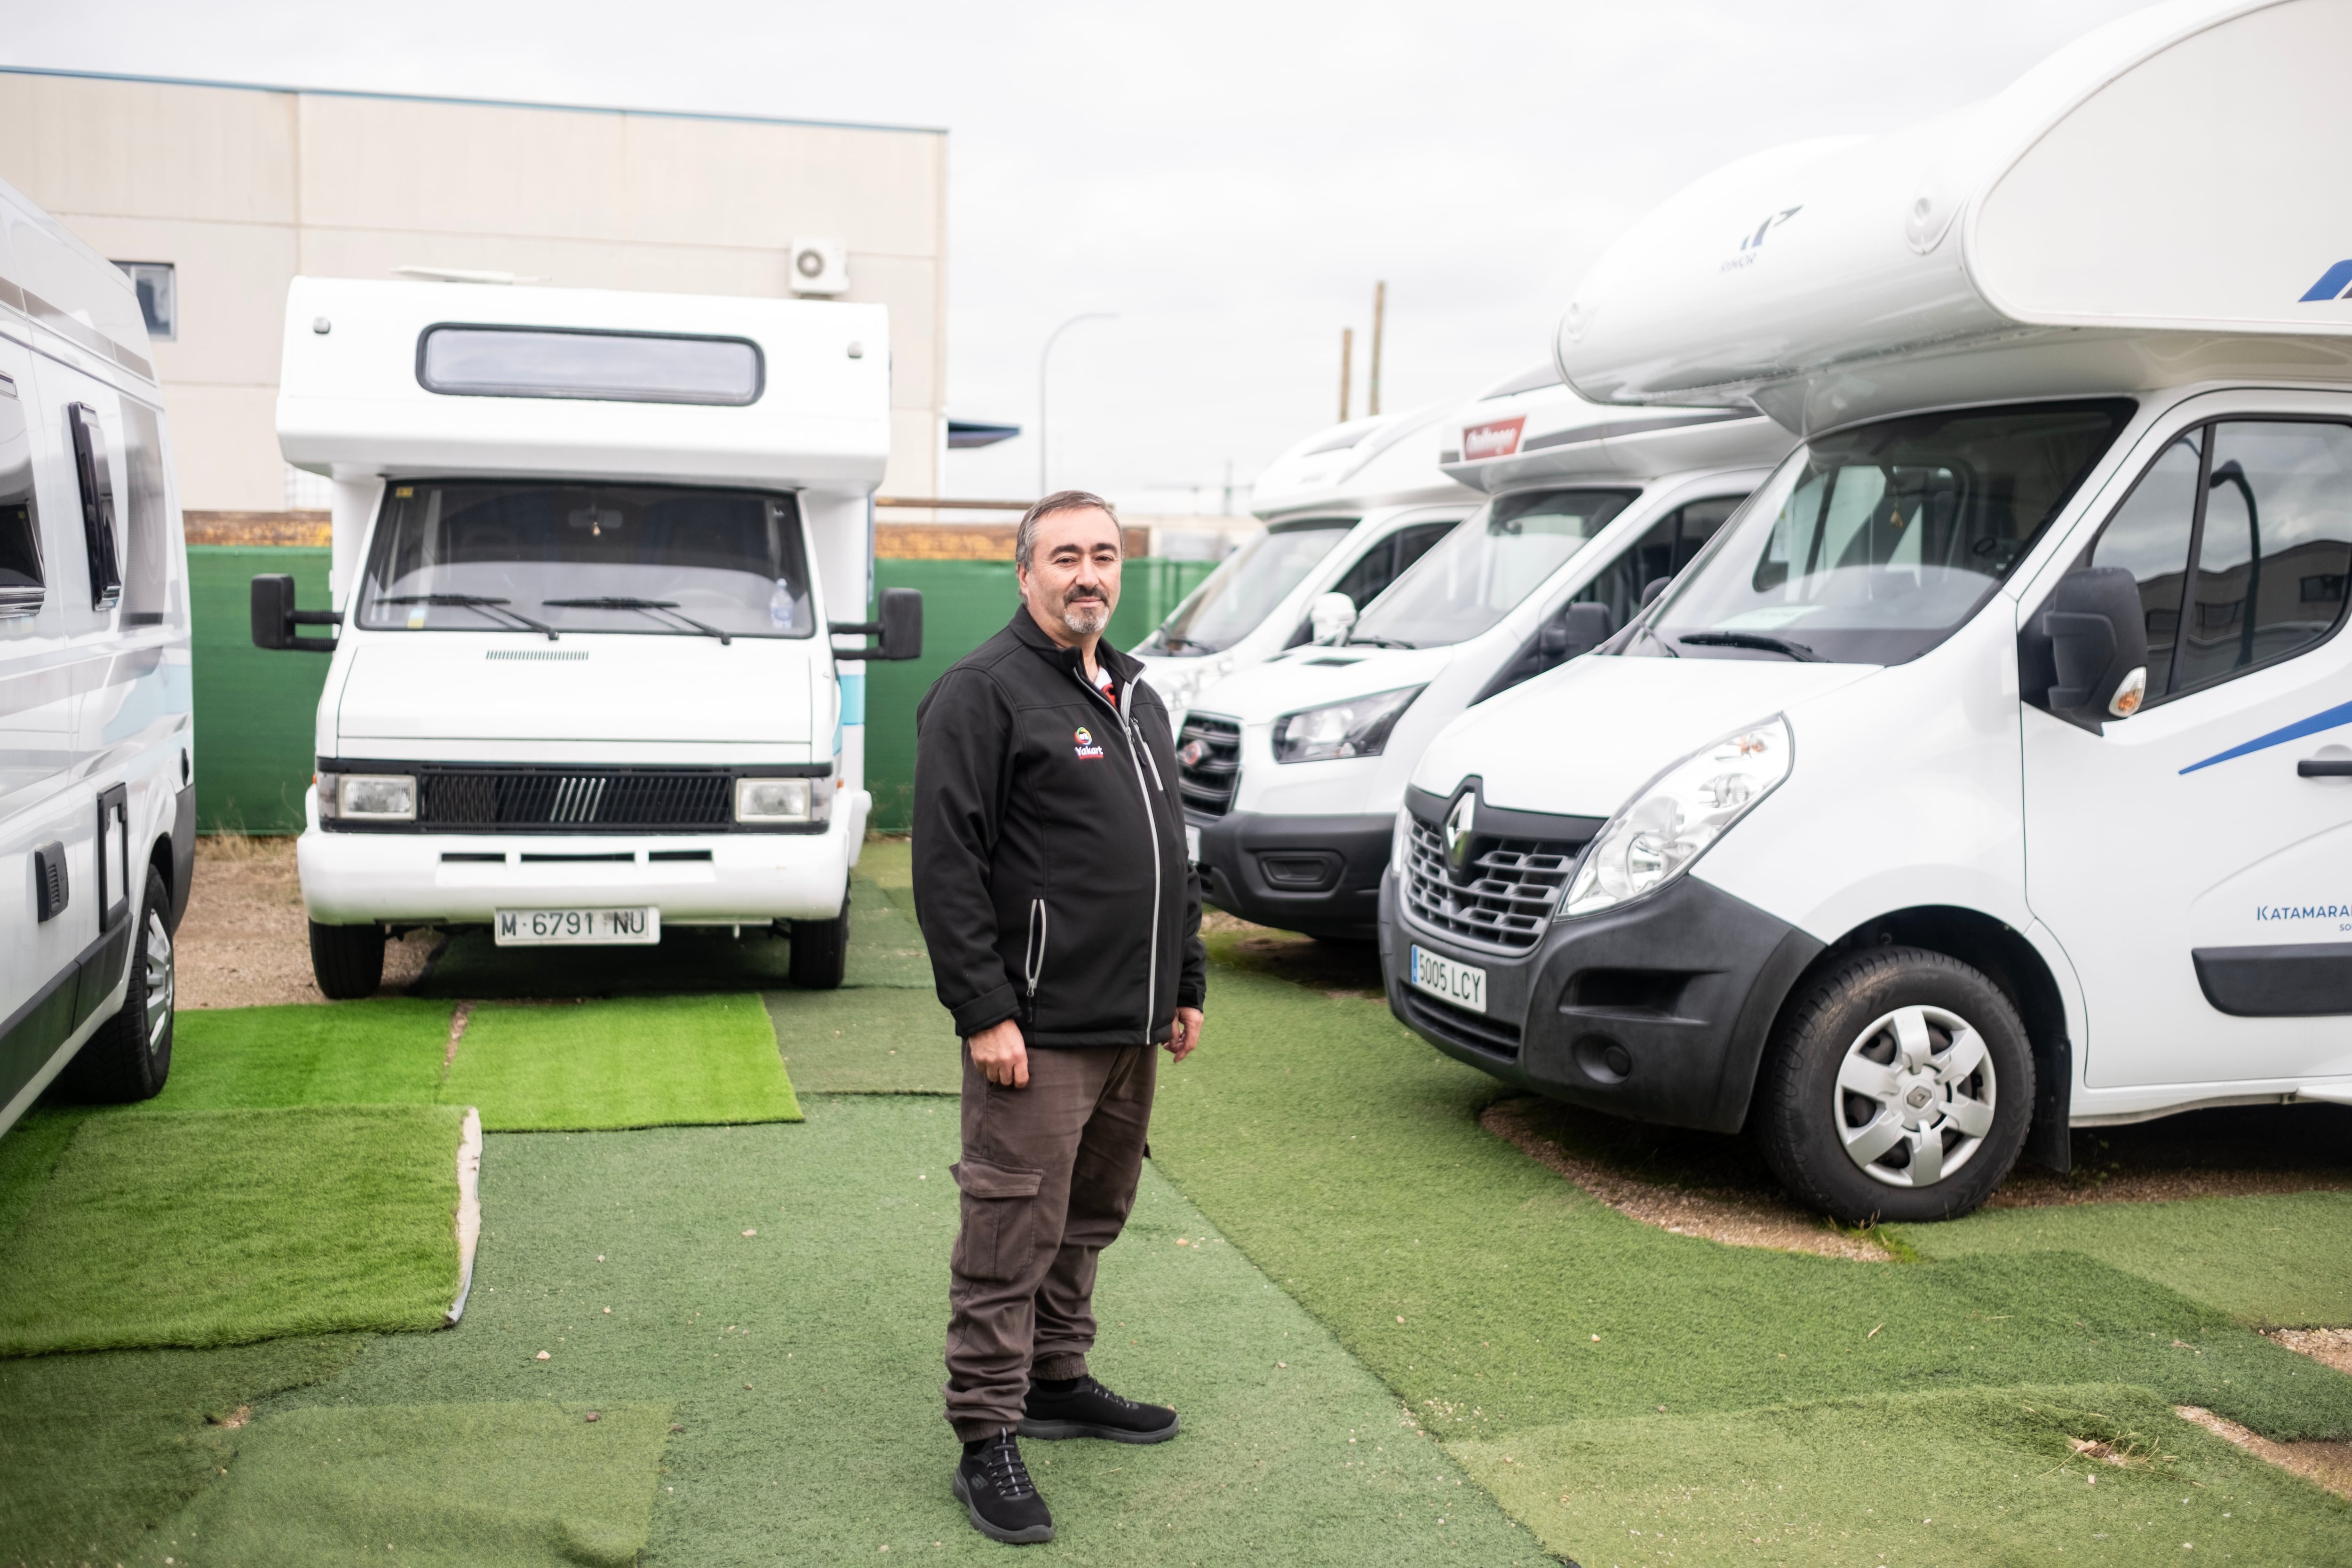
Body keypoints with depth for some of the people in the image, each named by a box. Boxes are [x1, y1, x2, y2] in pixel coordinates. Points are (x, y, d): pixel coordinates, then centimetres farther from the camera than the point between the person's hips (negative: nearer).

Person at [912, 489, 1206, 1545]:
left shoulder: (1135, 696, 17)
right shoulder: (983, 692, -9)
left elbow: (1173, 857, 24)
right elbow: (948, 866, -15)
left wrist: (1186, 985, 19)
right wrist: (984, 1012, -19)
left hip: (1131, 1028, 8)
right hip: (1038, 1031, -8)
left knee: (1087, 1222, 18)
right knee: (1013, 1238, -3)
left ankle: (1057, 1381, 34)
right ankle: (988, 1440, 6)